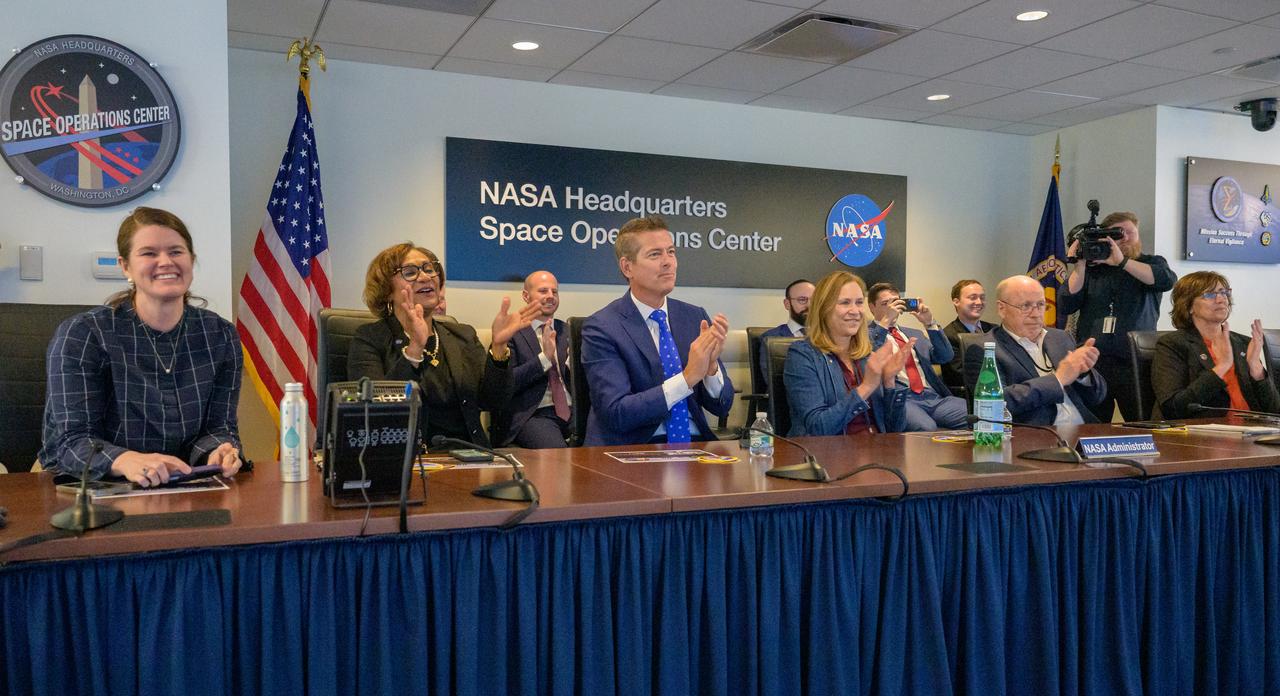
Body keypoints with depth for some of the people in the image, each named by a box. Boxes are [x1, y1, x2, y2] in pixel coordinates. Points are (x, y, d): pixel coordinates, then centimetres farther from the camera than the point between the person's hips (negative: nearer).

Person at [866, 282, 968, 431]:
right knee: (926, 428, -39)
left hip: (934, 396, 6)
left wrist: (930, 324, 6)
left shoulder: (914, 334, 28)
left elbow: (945, 357, 17)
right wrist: (885, 322, -11)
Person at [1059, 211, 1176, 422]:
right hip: (1091, 363, 1)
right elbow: (1065, 307, 2)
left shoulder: (1151, 263, 13)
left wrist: (1122, 261, -15)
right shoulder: (1091, 269, 14)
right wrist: (1079, 265, -4)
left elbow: (1167, 280, -11)